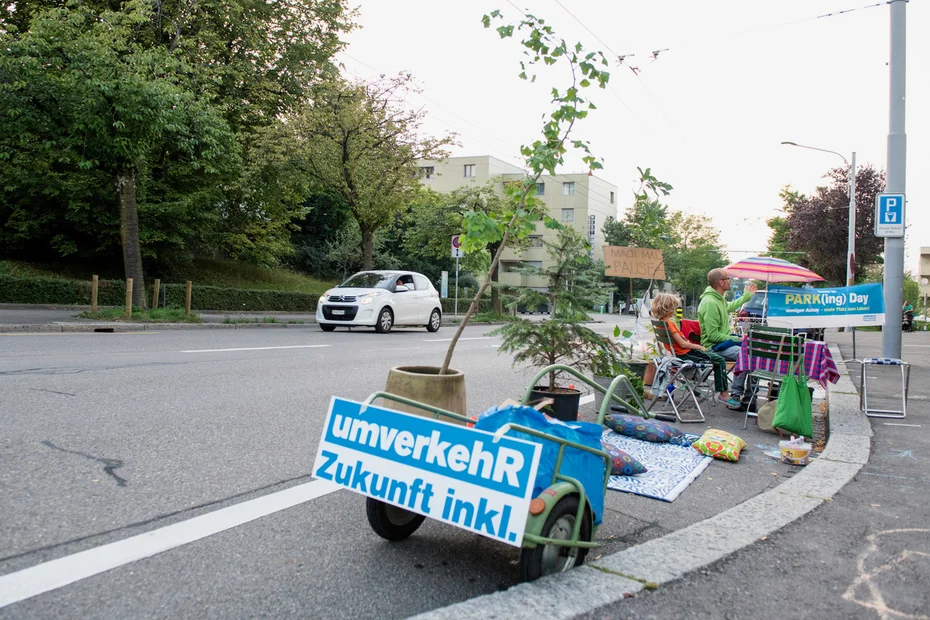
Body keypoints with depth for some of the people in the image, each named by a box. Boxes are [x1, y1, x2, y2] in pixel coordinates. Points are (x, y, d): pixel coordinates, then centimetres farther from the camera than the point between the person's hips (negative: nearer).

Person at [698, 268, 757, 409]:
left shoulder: (719, 298, 11)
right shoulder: (710, 303, -22)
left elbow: (730, 306, 38)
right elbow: (713, 335, -23)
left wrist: (747, 296, 46)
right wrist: (735, 339, -17)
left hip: (723, 341, 11)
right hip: (713, 346, -11)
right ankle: (735, 395, -19)